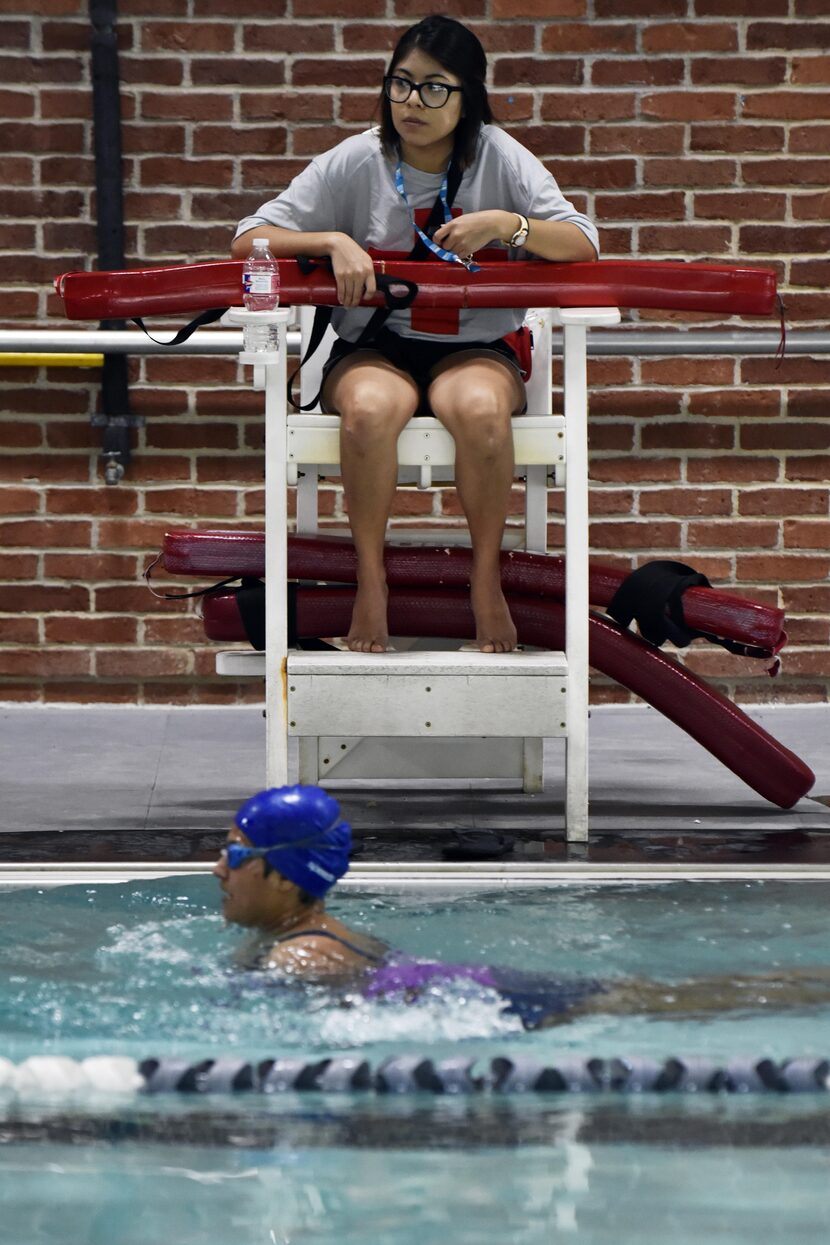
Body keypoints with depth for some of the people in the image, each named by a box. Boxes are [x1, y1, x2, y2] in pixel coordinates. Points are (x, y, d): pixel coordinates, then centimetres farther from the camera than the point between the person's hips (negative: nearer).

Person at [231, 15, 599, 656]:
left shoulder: (500, 158, 0)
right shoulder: (356, 162, -1)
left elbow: (584, 246, -7)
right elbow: (249, 240, -2)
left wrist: (506, 224, -24)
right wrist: (334, 241, -20)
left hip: (475, 349, 0)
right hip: (371, 349, 0)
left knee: (480, 409, -36)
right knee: (370, 409, -36)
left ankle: (486, 577, -16)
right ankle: (370, 579, -18)